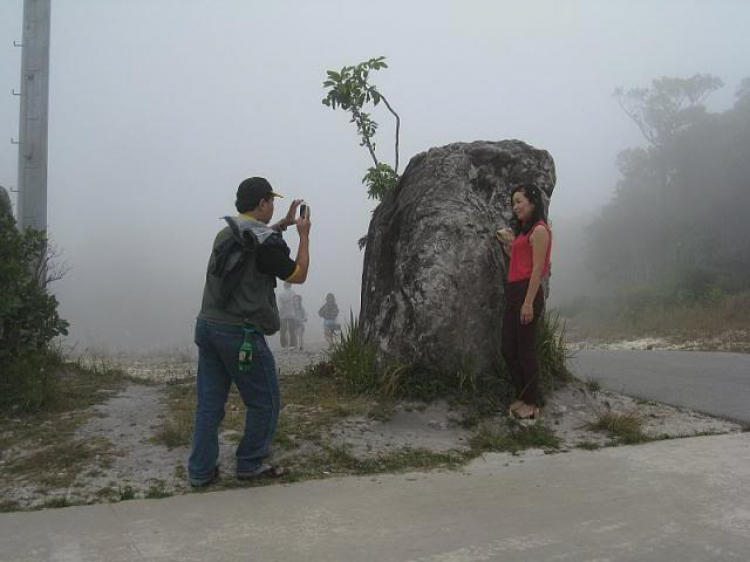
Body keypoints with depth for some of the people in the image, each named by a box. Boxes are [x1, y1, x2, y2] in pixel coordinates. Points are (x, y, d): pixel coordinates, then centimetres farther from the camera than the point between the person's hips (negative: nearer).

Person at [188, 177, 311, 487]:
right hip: (240, 333, -8)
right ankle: (250, 464, 18)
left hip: (207, 325, 8)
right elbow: (298, 275, 0)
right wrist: (304, 235, 9)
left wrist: (283, 224, 30)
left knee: (209, 401, 12)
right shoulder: (265, 243, -14)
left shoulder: (226, 233, 10)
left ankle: (200, 470, 16)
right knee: (264, 401, 9)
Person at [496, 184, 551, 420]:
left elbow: (537, 269, -15)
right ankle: (522, 397, 24)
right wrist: (508, 245, 11)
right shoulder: (522, 230, 19)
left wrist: (529, 303, -20)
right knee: (508, 350, 11)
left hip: (528, 293, -9)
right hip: (513, 294, 9)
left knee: (526, 351, -2)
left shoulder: (539, 230, -8)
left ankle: (532, 403, 10)